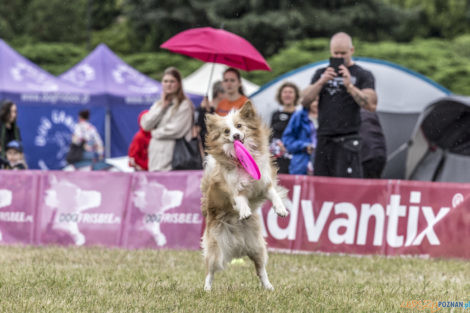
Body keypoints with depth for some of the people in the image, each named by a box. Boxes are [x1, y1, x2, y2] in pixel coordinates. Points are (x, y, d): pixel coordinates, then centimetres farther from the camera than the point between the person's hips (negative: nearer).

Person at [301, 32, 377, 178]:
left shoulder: (363, 75, 4)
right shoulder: (321, 74, 18)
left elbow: (371, 105, -8)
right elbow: (304, 99, 9)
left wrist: (349, 86, -17)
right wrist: (321, 82, -7)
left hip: (348, 140, -5)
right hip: (324, 138, 5)